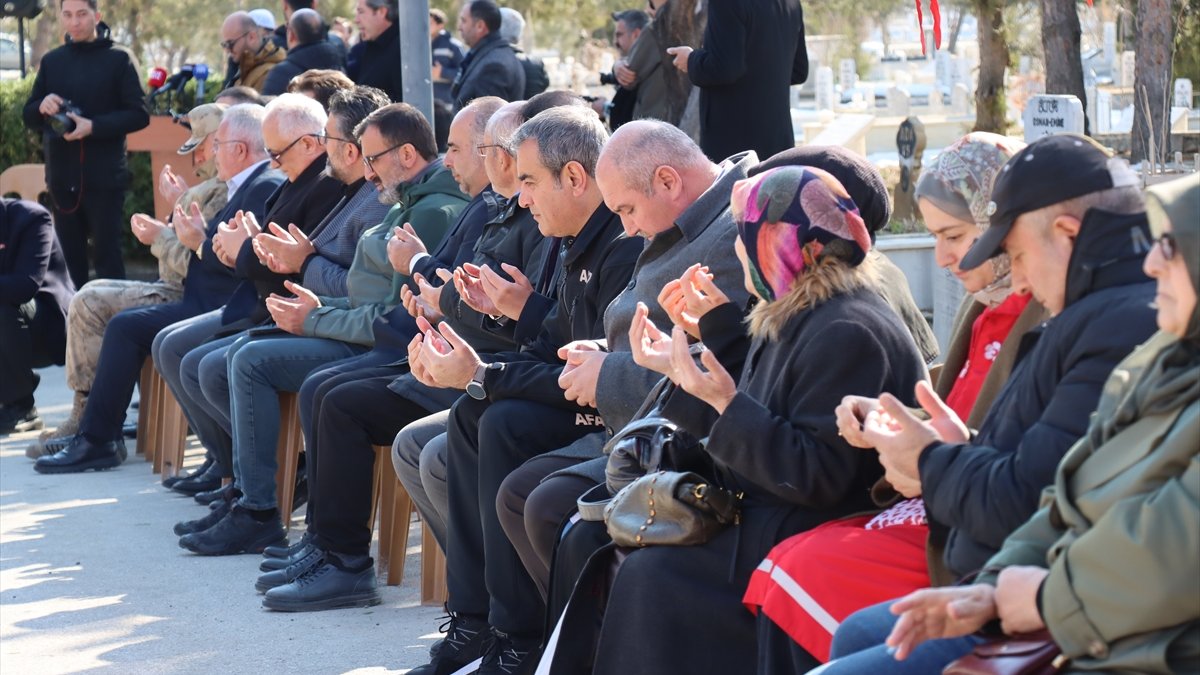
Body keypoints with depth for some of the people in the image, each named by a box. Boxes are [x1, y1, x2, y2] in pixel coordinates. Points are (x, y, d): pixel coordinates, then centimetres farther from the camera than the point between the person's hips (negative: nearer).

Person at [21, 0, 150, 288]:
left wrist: (93, 126, -19)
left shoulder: (119, 58, -2)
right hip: (62, 177, 4)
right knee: (68, 259, 8)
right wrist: (42, 108, -11)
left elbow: (139, 114, -6)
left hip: (104, 176, -4)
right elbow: (28, 117, 13)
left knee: (107, 256, -2)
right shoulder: (51, 61, 11)